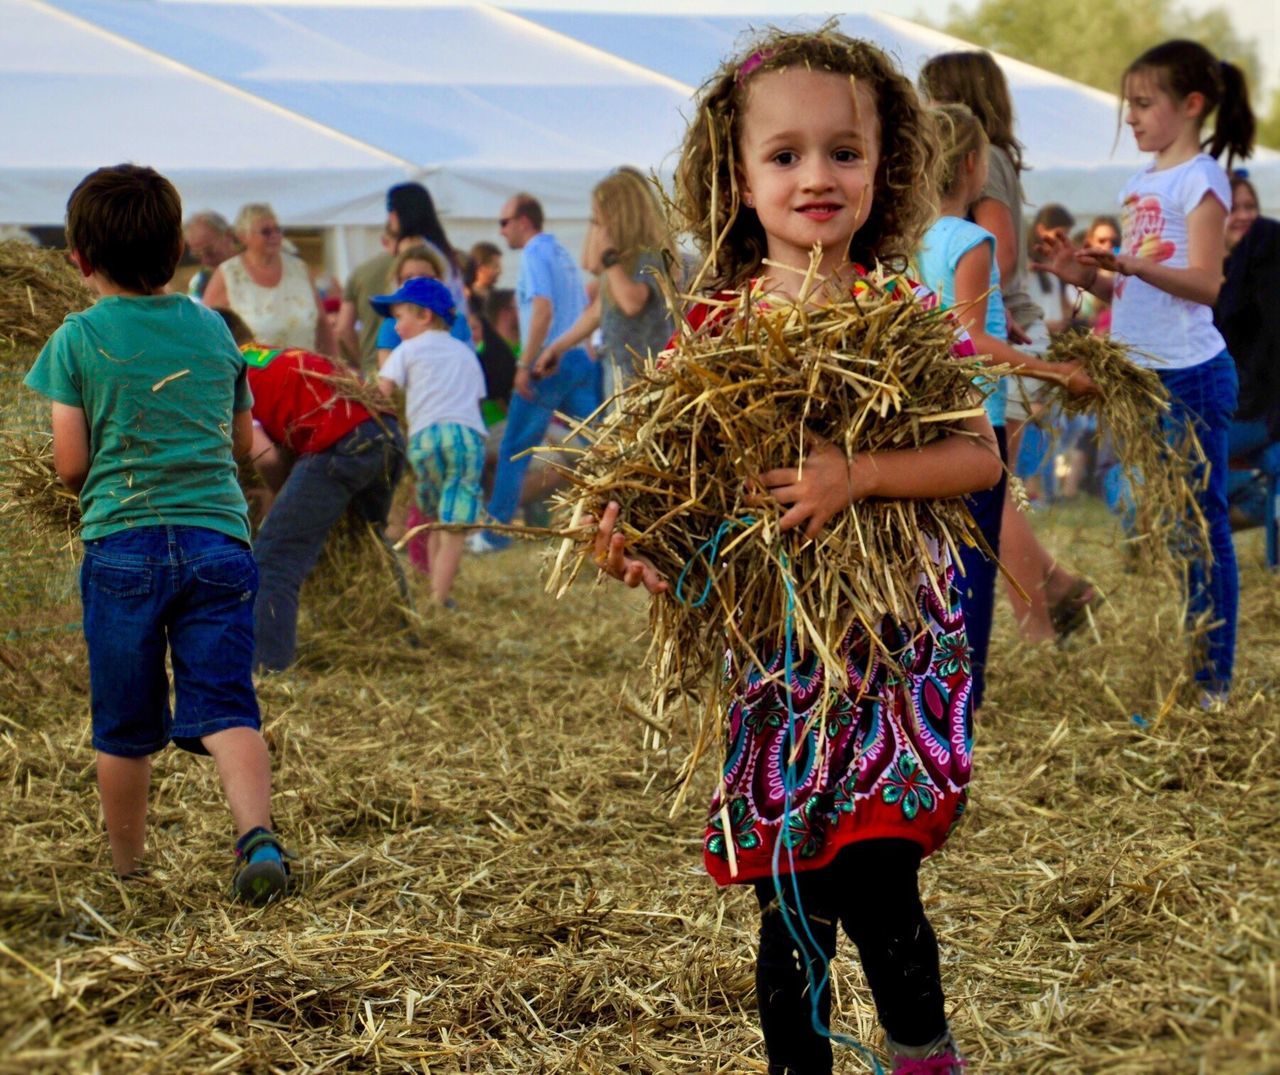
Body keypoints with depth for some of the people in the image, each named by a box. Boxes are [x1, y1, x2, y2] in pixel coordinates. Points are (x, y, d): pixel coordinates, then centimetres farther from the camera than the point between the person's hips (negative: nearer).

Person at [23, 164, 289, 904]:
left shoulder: (79, 340, 0)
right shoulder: (213, 329, 11)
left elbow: (70, 463, -2)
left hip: (123, 543, -2)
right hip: (220, 537, 2)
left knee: (125, 727, 10)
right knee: (227, 706, -4)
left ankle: (128, 869, 22)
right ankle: (258, 835, -27)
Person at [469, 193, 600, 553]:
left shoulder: (534, 254, -8)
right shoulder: (561, 253, 18)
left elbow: (543, 309, -20)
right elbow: (585, 310, 20)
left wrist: (525, 365, -20)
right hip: (579, 360, 8)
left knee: (513, 452, 1)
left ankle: (495, 533, 6)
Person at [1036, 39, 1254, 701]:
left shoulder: (1200, 178, -7)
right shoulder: (1140, 184, 15)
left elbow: (1204, 283, -15)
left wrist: (1129, 264, -27)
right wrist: (1087, 277, 1)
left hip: (1190, 374, -8)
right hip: (1139, 372, 8)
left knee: (1199, 522, -3)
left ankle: (1212, 680, 2)